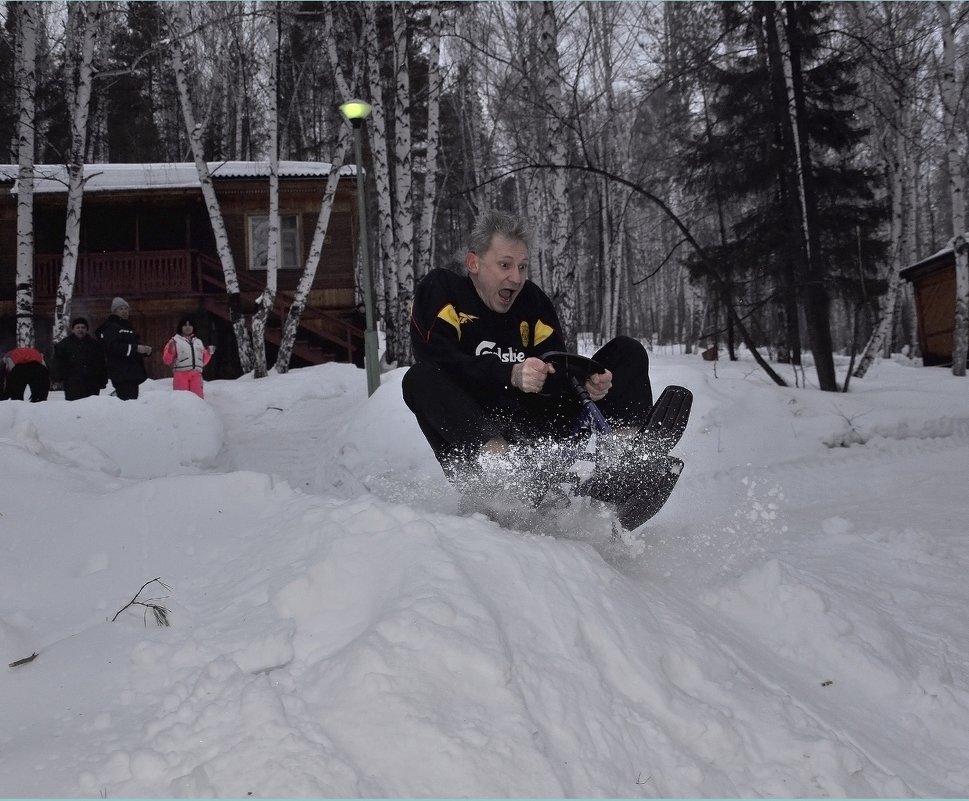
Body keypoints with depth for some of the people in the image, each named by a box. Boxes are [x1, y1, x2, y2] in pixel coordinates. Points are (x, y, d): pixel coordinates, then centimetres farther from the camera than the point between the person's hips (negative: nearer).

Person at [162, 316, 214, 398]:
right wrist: (171, 350, -12)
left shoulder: (198, 342, 23)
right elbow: (166, 360, 4)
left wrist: (209, 353, 10)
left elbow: (203, 361, 26)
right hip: (181, 374, -4)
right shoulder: (175, 341, 8)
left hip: (196, 375, 4)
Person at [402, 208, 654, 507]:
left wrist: (586, 382, -20)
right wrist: (511, 375, -29)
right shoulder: (440, 290, 1)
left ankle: (625, 445, -29)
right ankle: (495, 459, -54)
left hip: (535, 429, 5)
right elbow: (440, 359, -16)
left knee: (627, 352, 2)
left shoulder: (533, 300, 14)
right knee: (420, 379, -32)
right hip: (472, 430, -4)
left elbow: (558, 373, 5)